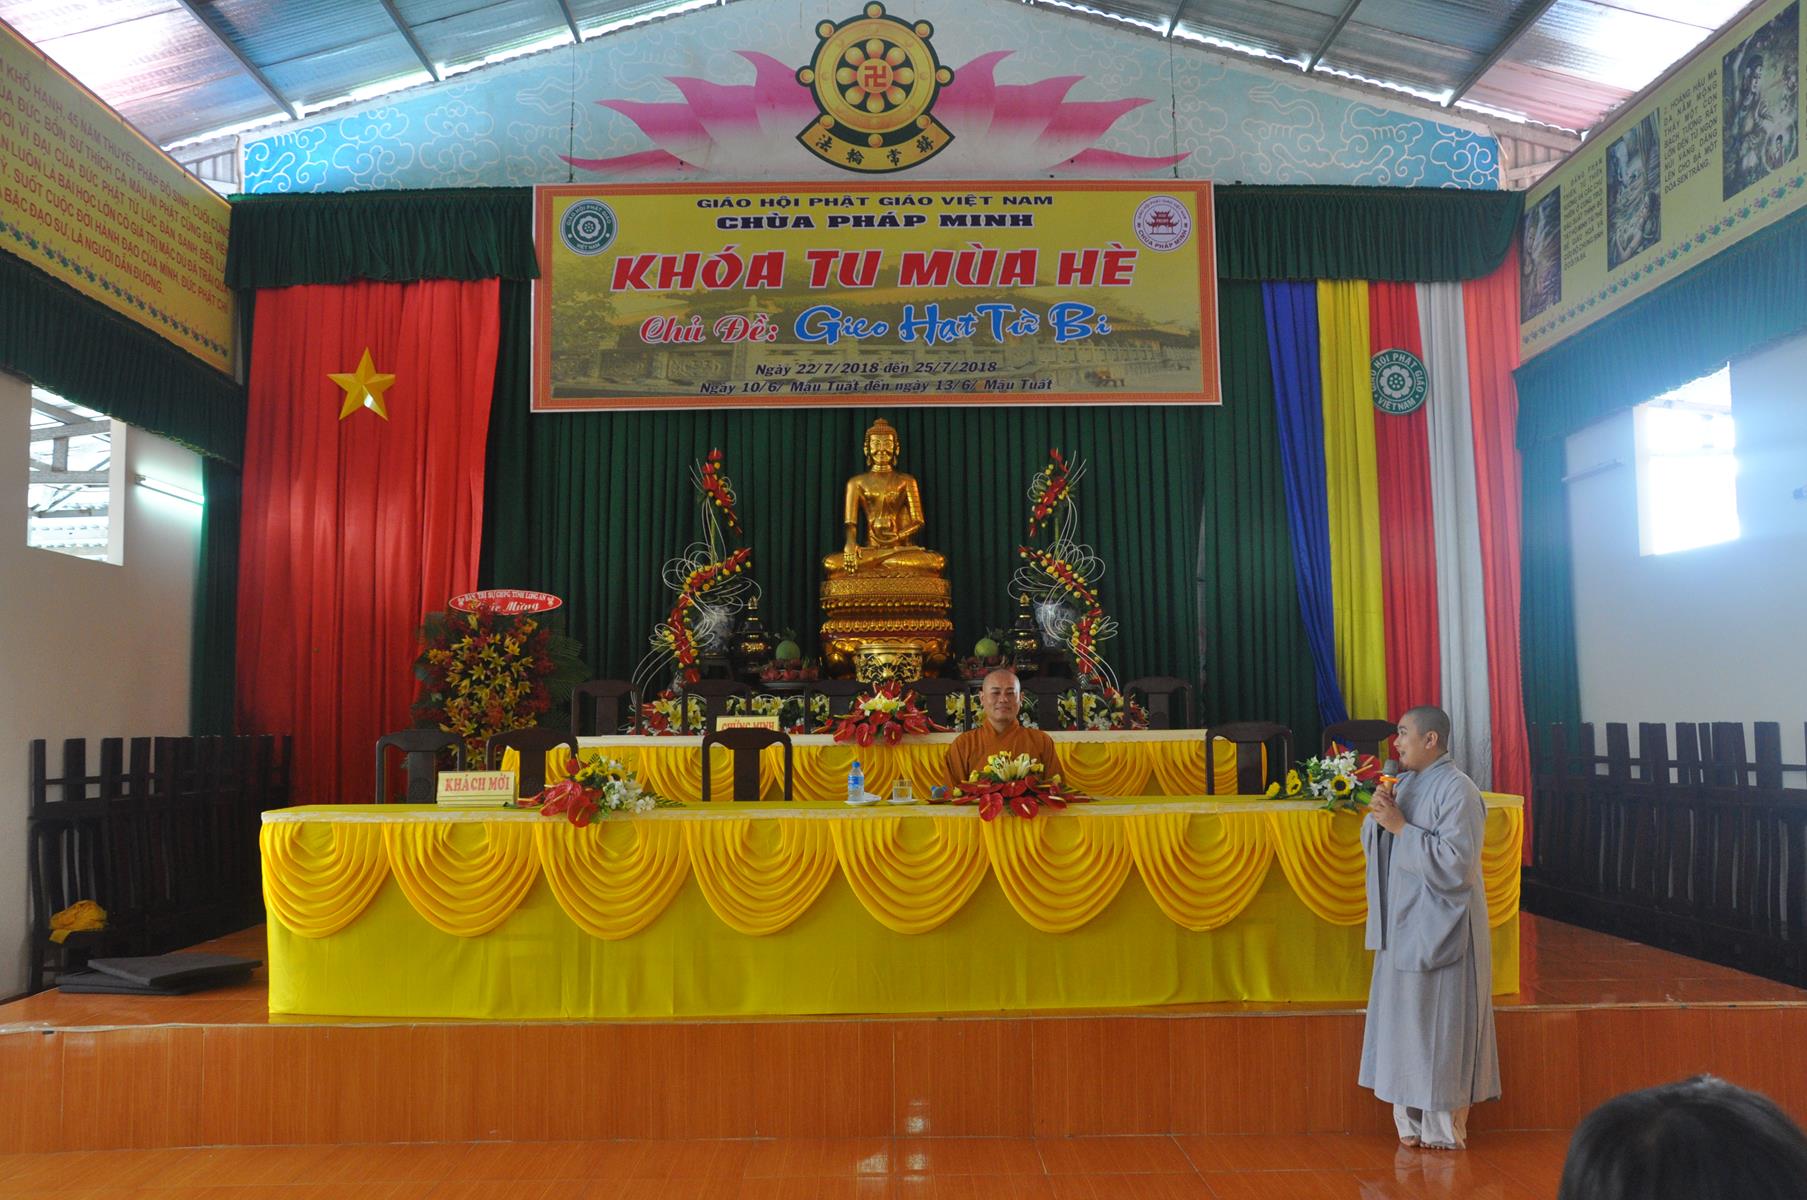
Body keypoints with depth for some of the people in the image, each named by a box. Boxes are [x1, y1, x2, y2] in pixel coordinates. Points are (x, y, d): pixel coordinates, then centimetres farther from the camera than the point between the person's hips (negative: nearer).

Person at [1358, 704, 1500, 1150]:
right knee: (1404, 1019, 11)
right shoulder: (1406, 783, 10)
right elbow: (1373, 844, 14)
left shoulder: (1457, 791, -15)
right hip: (1403, 926, 8)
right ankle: (1413, 1121, 22)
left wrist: (1400, 827, -21)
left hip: (1440, 928, -8)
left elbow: (1456, 861, -22)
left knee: (1440, 1022, 1)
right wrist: (1377, 815, -6)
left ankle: (1445, 1125, 13)